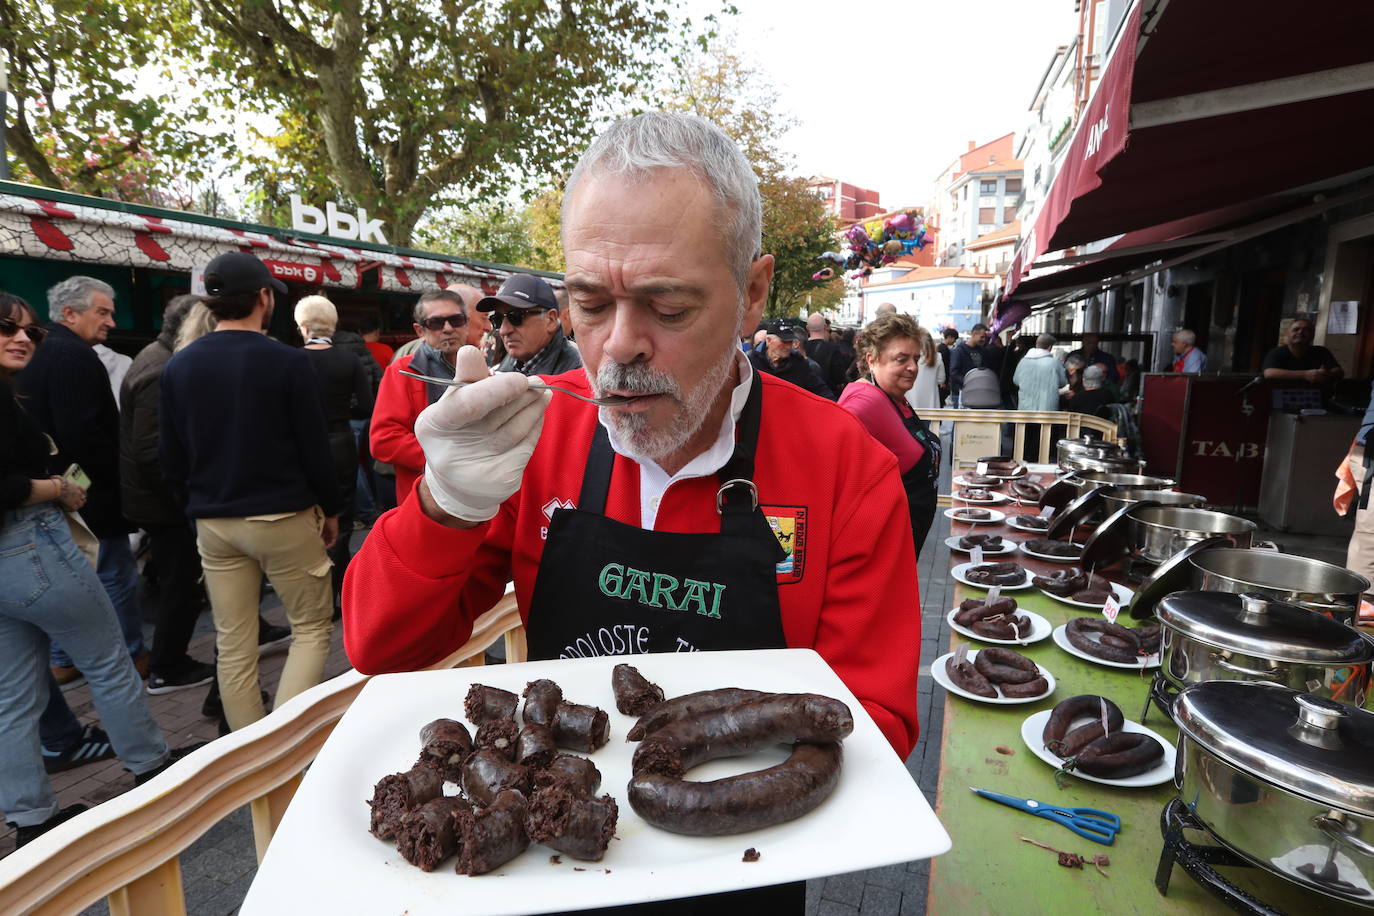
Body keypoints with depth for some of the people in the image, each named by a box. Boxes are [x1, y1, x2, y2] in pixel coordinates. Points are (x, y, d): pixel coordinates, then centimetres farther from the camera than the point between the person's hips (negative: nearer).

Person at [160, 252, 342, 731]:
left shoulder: (178, 367, 4)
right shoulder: (288, 362, -12)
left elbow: (171, 458, 7)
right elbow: (315, 447, -10)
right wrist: (331, 509, 3)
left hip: (213, 524, 5)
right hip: (283, 517, -5)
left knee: (233, 646, 13)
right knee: (312, 628, 10)